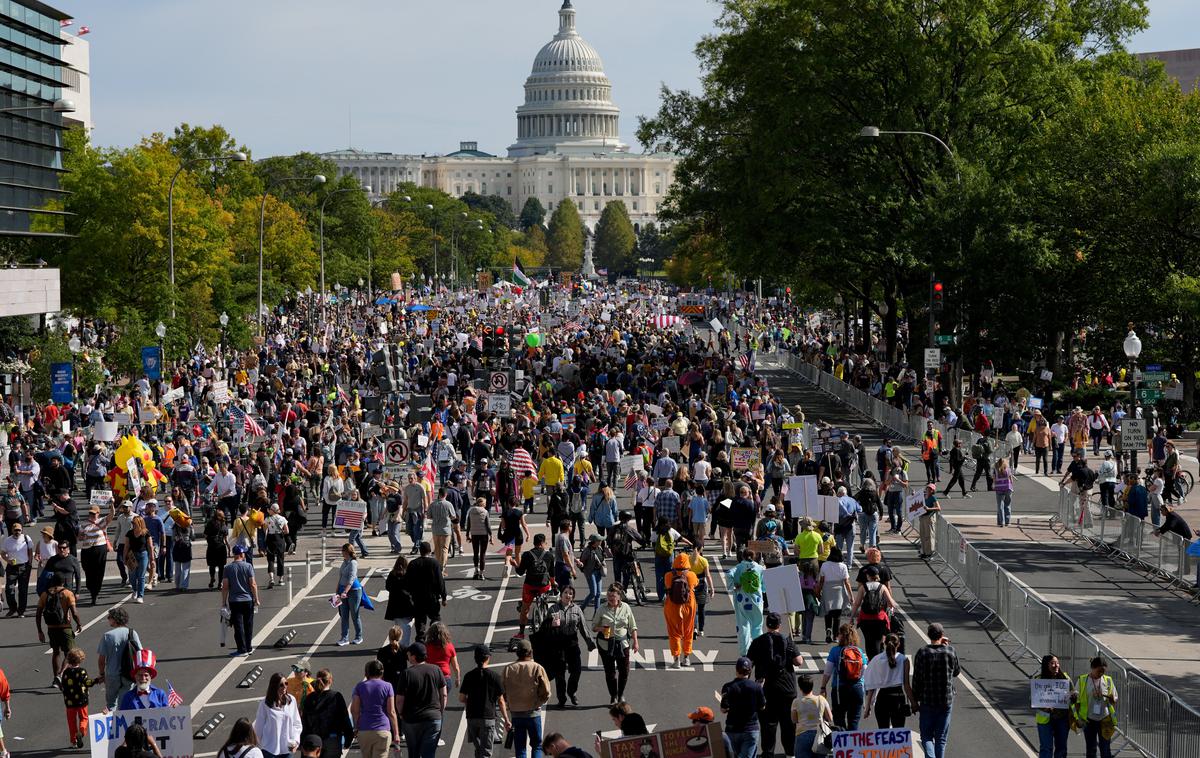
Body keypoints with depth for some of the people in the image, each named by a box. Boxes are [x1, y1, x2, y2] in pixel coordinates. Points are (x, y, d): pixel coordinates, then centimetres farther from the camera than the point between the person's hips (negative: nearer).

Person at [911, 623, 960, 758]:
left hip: (927, 702, -1)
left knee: (926, 736, 6)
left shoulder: (922, 653, -9)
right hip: (946, 701, 1)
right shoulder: (950, 651, -5)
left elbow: (916, 679, -7)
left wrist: (915, 700, 4)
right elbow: (957, 672, 12)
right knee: (941, 738, 11)